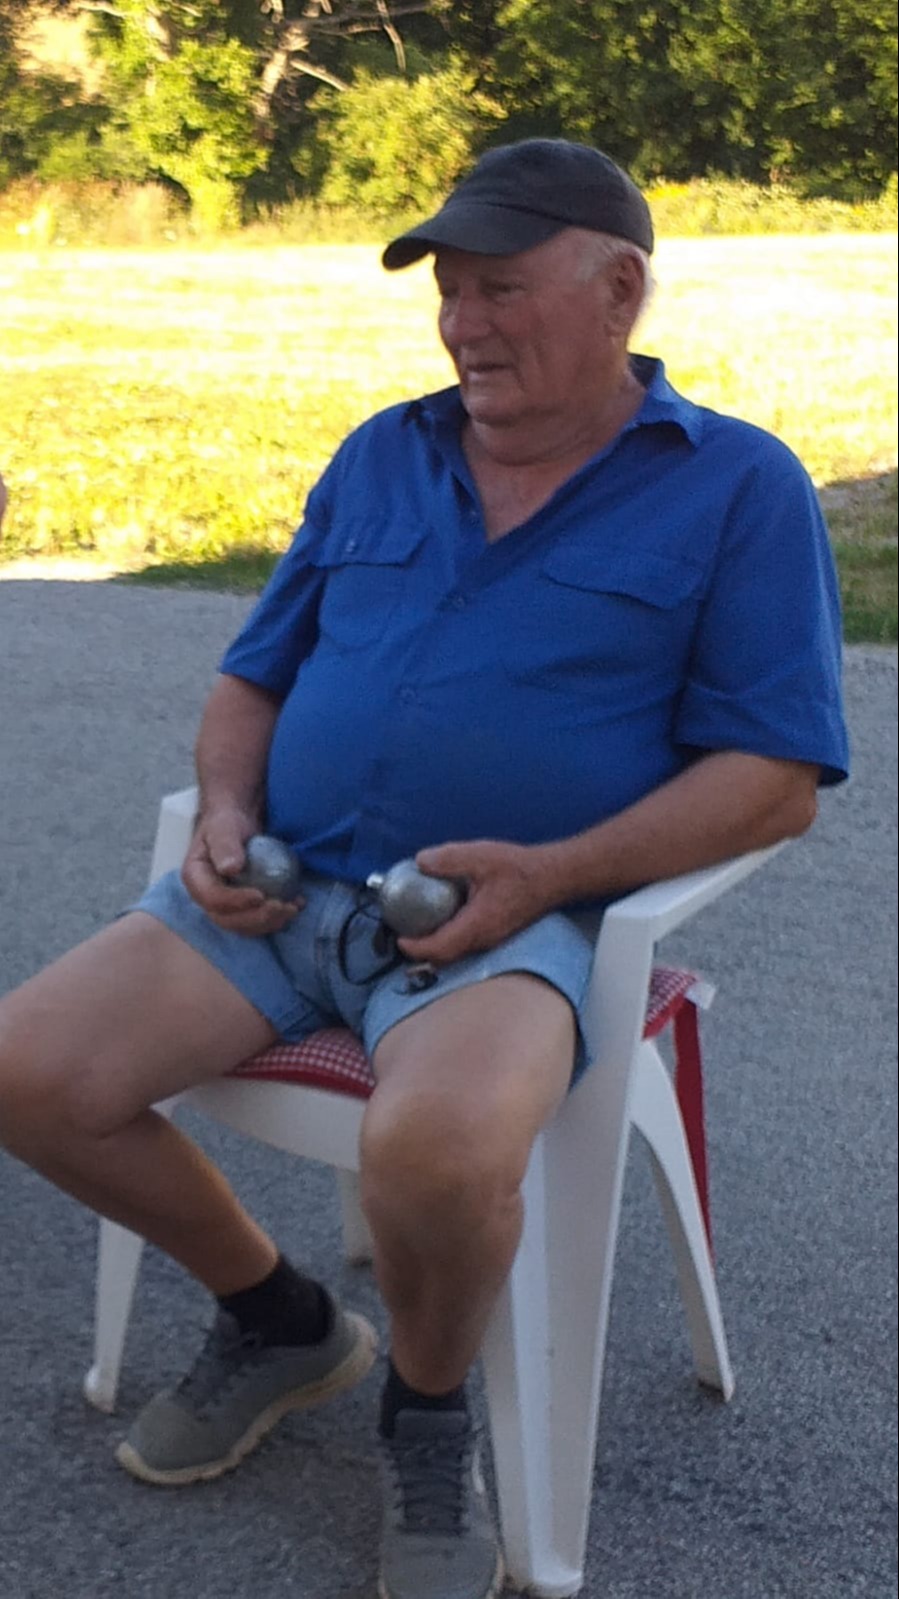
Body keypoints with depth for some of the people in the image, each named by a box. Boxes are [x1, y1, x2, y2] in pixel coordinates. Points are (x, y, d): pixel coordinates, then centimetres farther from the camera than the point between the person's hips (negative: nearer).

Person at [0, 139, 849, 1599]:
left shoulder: (740, 488, 1)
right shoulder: (380, 458, 15)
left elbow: (777, 779, -5)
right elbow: (254, 680, 22)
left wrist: (549, 871, -18)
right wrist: (226, 811, -1)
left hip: (510, 919, -5)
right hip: (278, 890, 6)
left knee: (435, 1148, -37)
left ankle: (430, 1411, 0)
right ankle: (279, 1319, 14)